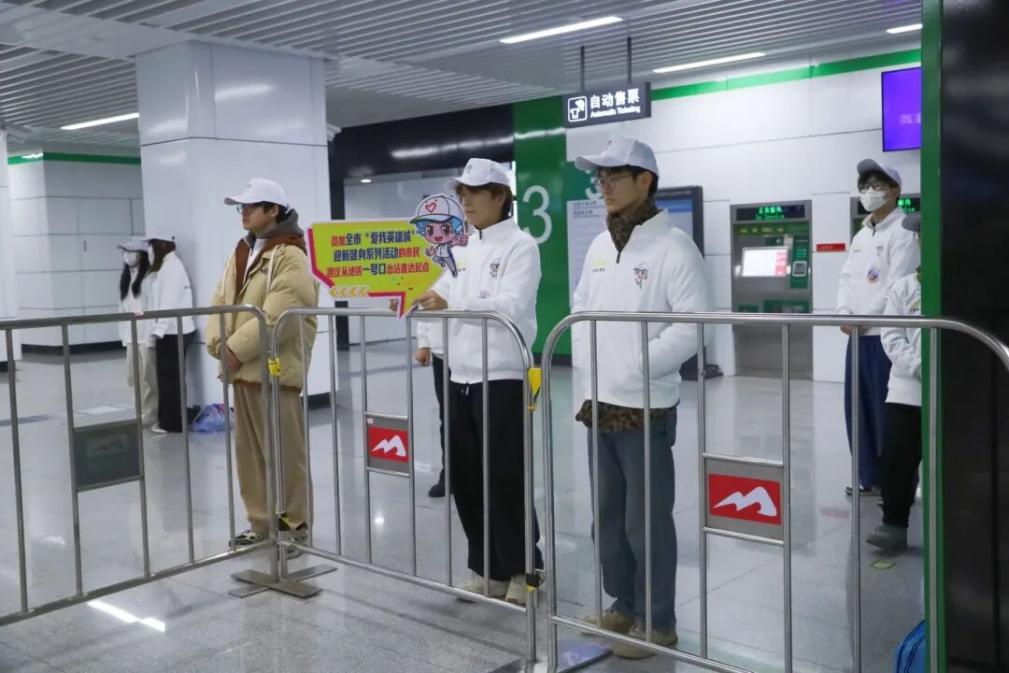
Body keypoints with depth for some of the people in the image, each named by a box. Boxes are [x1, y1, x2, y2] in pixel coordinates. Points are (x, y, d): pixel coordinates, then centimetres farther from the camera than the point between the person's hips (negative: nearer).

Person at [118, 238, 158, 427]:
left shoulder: (149, 276, -11)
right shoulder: (126, 277, 15)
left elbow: (153, 306, -14)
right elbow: (123, 306, 16)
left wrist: (151, 334, -16)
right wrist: (123, 333, 12)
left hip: (146, 334, -8)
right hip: (131, 334, 8)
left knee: (147, 376, -1)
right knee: (133, 376, 11)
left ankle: (149, 413, 9)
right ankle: (144, 409, 23)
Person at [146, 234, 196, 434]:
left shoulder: (171, 266, -10)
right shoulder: (166, 266, 20)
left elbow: (170, 302, -19)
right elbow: (161, 301, 16)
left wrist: (158, 329, -22)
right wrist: (157, 328, 10)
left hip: (173, 332, -9)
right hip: (172, 331, 9)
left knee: (170, 378, -4)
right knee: (170, 378, 12)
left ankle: (172, 423, 2)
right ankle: (170, 421, 18)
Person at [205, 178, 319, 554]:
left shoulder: (290, 256, -11)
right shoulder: (241, 253, 17)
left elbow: (275, 316, -20)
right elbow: (221, 302, 13)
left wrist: (237, 349, -19)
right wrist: (218, 343, -3)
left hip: (275, 369, -9)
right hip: (241, 368, 9)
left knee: (284, 452, -1)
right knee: (248, 450, 14)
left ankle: (293, 526, 11)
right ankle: (261, 522, 25)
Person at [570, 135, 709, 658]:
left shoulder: (672, 247, -10)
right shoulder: (598, 247, 12)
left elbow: (692, 328, -16)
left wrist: (635, 370, -19)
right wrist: (587, 379, 5)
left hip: (646, 409, -7)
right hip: (598, 406, 7)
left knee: (646, 520, 0)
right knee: (608, 514, 15)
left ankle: (658, 621, 16)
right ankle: (624, 604, 31)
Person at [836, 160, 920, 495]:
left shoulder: (903, 232, -8)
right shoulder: (860, 235, 18)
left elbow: (897, 287, -15)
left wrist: (862, 319, -13)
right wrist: (844, 314, -2)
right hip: (857, 334, 8)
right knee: (858, 408, 10)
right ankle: (869, 476, 20)